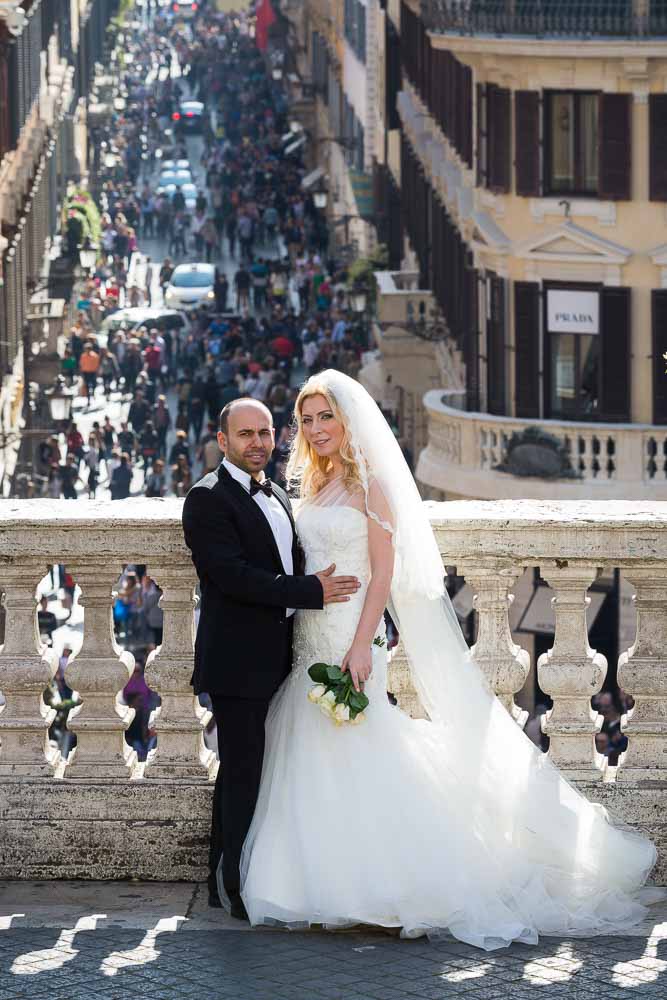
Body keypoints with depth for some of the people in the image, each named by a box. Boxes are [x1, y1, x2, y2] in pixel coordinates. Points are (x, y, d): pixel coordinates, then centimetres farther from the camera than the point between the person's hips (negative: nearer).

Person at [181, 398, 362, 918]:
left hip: (275, 660, 8)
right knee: (243, 773, -5)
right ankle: (235, 888, 2)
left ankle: (226, 880, 22)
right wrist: (312, 592, -21)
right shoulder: (209, 499, -12)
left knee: (245, 773, 14)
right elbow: (233, 576, -22)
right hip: (238, 662, -8)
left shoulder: (278, 498, 15)